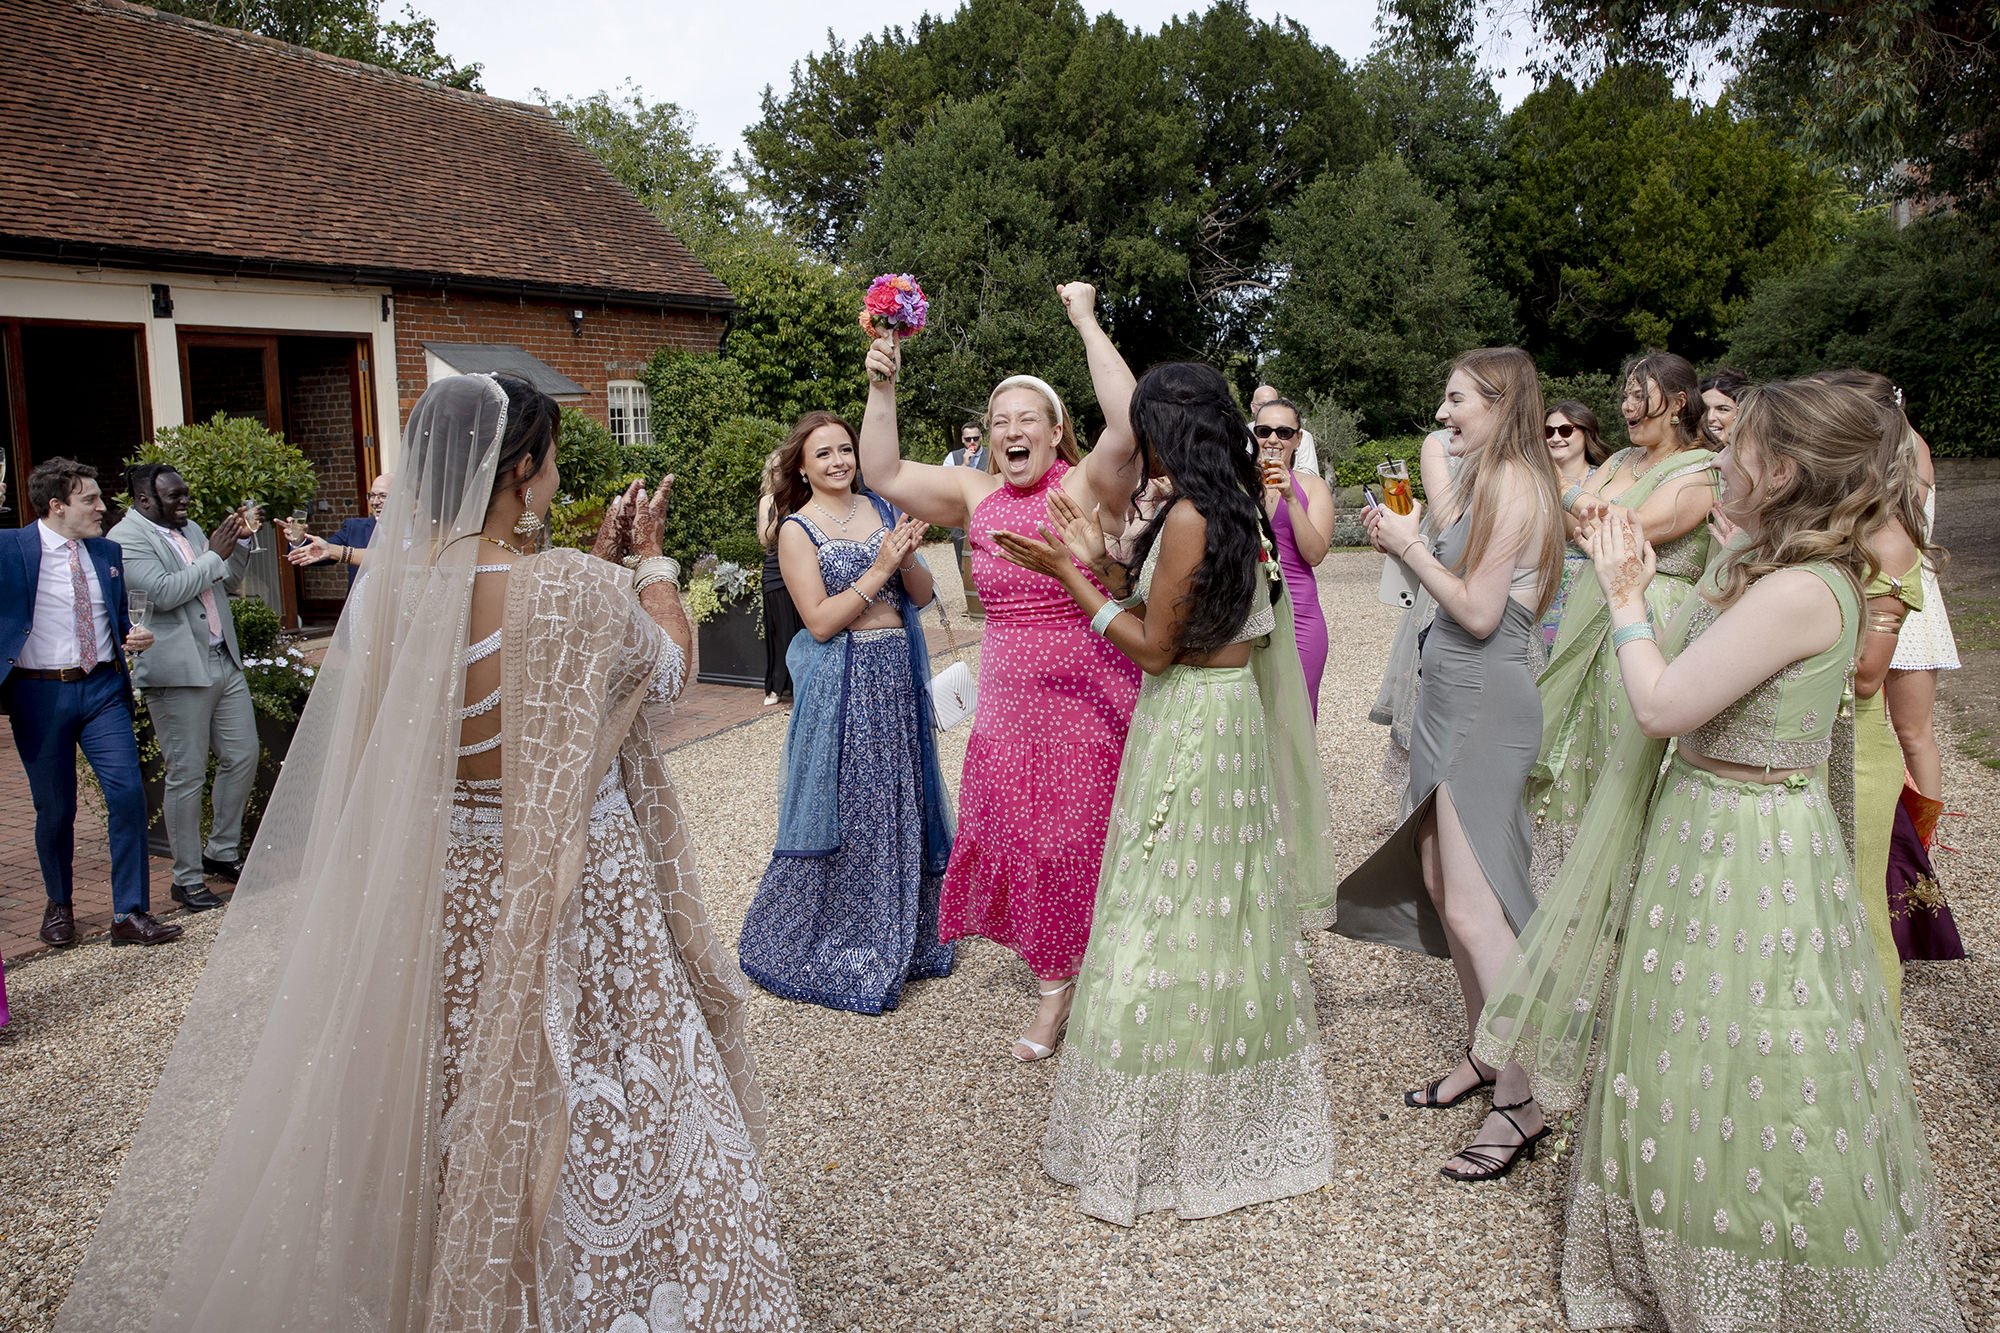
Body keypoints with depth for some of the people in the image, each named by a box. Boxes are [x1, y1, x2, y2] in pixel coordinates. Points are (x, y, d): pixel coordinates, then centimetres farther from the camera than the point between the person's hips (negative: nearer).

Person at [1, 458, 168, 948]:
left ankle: (130, 913, 1)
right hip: (40, 693, -3)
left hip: (102, 688, 3)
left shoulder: (107, 551, 10)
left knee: (128, 793, -8)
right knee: (54, 809, 8)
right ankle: (58, 905, 32)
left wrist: (135, 634, 1)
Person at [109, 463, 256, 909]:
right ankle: (187, 879, 10)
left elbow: (228, 582, 21)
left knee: (243, 757, 11)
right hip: (177, 671, -8)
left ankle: (222, 852, 27)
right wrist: (213, 555, -16)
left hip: (224, 662, 8)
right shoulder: (126, 538, -8)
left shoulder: (190, 529, 15)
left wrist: (237, 544, 5)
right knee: (187, 776, -1)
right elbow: (164, 592, -21)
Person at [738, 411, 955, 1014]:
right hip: (842, 685, -5)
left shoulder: (881, 509, 9)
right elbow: (819, 621, -13)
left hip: (899, 676, 5)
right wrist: (879, 569, -17)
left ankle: (902, 935, 31)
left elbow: (923, 595, 7)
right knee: (846, 812, 1)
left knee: (902, 803, 14)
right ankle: (833, 951, 19)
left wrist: (908, 557, -13)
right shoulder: (798, 529, -6)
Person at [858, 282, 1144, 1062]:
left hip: (1091, 703, -5)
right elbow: (883, 476, 2)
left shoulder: (1087, 488, -11)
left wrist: (1085, 323, -25)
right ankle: (1053, 986, 32)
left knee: (1087, 845, 6)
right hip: (1010, 704, 5)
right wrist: (880, 390, -7)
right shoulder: (975, 495, 4)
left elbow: (1128, 427, -30)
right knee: (1022, 847, 12)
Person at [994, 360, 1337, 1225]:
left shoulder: (1188, 516, -19)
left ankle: (1149, 1143, 13)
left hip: (1188, 725, -10)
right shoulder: (1236, 507, 9)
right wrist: (1099, 562, 10)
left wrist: (1069, 574, -12)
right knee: (1224, 917, 18)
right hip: (1228, 711, 10)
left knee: (1167, 924, 0)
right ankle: (1240, 1116, 33)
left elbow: (1153, 647, -16)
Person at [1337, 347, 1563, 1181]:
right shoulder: (1482, 480, 15)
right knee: (1437, 881, 14)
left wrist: (1414, 548, -10)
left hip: (1487, 704, -10)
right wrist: (1406, 546, 2)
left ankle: (1518, 1105, 0)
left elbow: (1479, 611, -18)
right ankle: (1483, 1055, 27)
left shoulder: (1515, 485, -14)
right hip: (1449, 695, 10)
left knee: (1472, 908, -10)